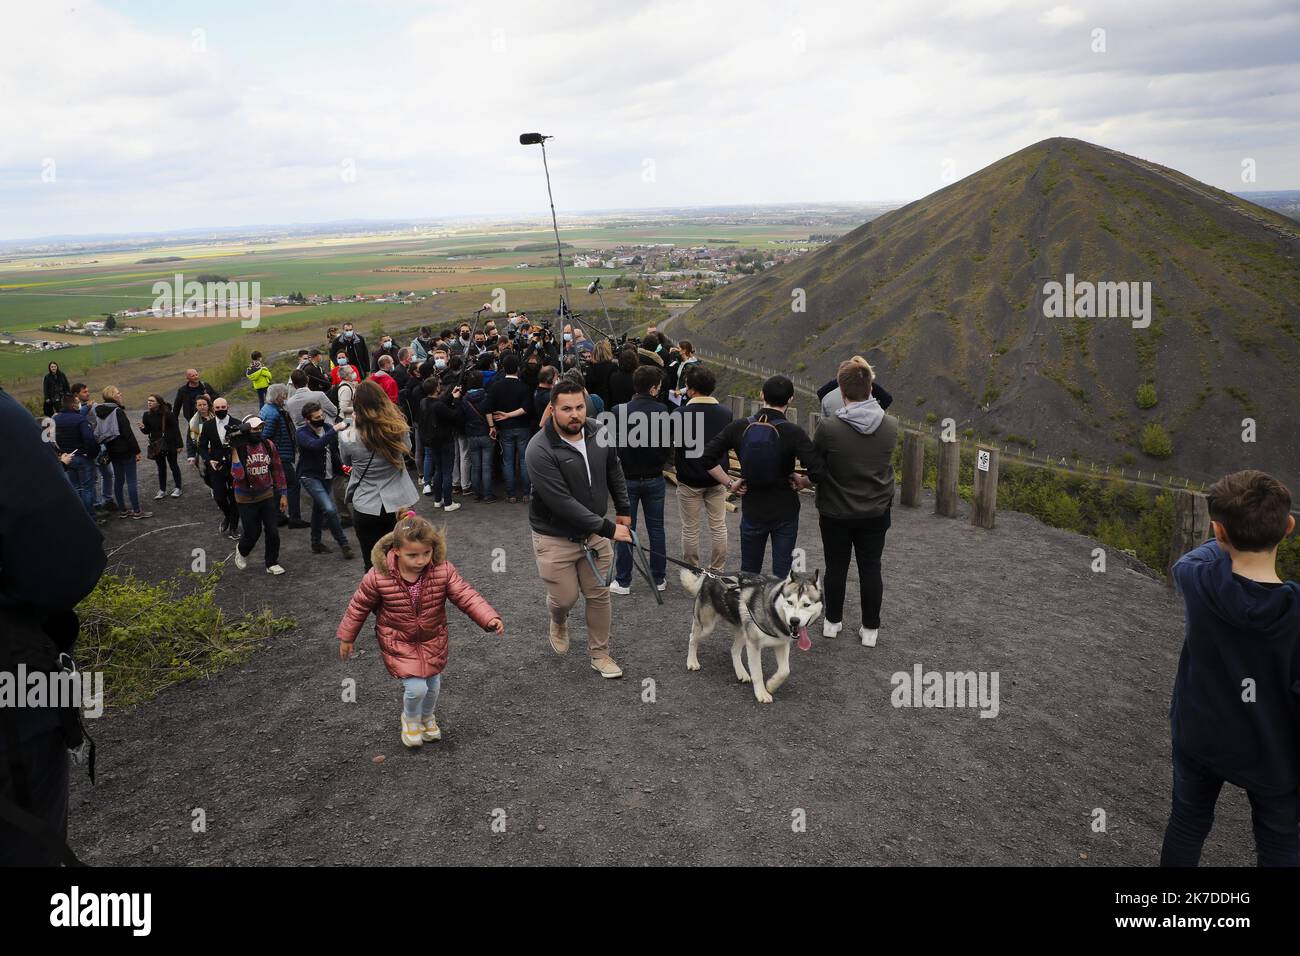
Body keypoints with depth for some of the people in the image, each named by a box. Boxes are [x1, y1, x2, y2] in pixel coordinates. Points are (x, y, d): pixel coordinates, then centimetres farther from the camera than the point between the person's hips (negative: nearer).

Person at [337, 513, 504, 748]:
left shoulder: (443, 571, -20)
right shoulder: (379, 576, -23)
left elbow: (466, 595, -20)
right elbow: (359, 606, -8)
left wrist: (490, 618, -35)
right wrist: (347, 637, 4)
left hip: (433, 641, 3)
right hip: (398, 643, -3)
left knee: (433, 684, 17)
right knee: (416, 687, -11)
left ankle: (427, 716, 51)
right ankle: (411, 718, 25)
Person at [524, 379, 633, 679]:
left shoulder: (599, 434, -8)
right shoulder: (540, 450, -26)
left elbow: (614, 472, 12)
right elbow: (562, 503, -29)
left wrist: (623, 509, 14)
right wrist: (608, 528, -27)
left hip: (595, 531, 5)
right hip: (555, 537, -4)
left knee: (599, 595, 11)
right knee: (565, 597, 7)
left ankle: (599, 653, 30)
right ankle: (559, 621, 44)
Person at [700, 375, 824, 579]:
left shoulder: (739, 427, -8)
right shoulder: (793, 433, -16)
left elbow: (707, 458, -9)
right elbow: (817, 472, -23)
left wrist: (729, 482, -1)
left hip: (752, 510, 2)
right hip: (785, 512, -2)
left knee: (749, 570, 17)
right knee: (782, 571, 11)